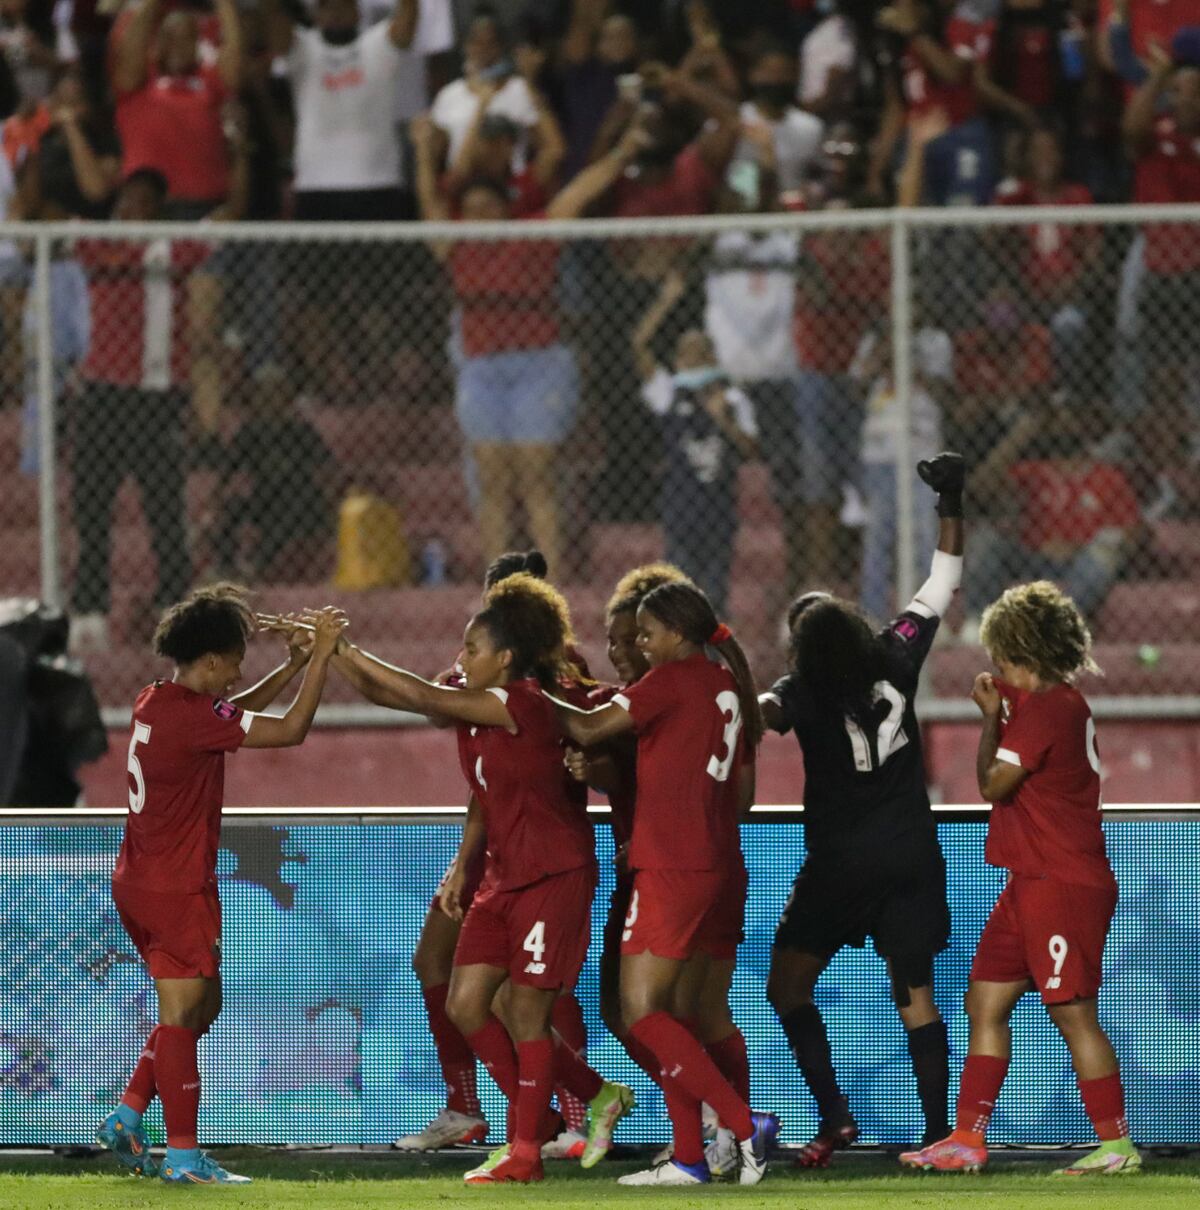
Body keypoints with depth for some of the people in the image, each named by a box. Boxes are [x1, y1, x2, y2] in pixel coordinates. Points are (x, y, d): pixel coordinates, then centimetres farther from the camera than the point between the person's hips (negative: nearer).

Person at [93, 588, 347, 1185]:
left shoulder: (156, 702, 8)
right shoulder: (191, 716, -21)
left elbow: (237, 712, 24)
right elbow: (291, 730, -18)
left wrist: (293, 665, 16)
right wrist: (320, 657, -11)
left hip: (139, 883, 10)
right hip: (177, 889, -10)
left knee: (201, 1006, 18)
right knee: (181, 1014, -4)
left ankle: (127, 1117, 17)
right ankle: (182, 1156, -1)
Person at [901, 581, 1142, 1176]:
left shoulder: (1046, 710, -16)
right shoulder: (1064, 705, 15)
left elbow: (993, 784, -15)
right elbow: (1009, 780, 21)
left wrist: (992, 717, -1)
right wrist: (998, 710, 12)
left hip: (1061, 886, -11)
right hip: (1031, 883, 11)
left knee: (1072, 1012, -8)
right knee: (985, 1003, 11)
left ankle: (1116, 1144, -5)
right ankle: (968, 1139, 14)